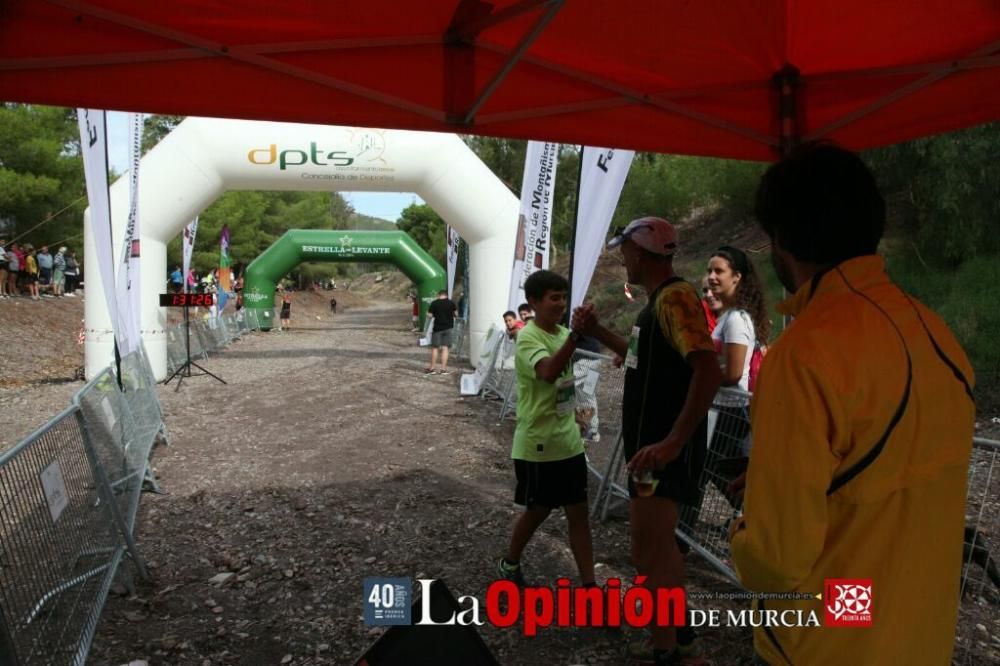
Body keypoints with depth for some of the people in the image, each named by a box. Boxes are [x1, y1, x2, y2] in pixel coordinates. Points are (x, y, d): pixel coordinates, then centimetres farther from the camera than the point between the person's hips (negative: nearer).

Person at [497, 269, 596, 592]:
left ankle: (589, 585, 15)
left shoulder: (562, 334, 7)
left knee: (578, 514, 7)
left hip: (568, 441, 7)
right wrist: (576, 335, -47)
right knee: (537, 511, 11)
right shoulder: (528, 338, -18)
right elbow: (549, 372, -41)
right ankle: (510, 564, 37)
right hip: (537, 444, -7)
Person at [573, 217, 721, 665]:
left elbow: (708, 372, -31)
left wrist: (672, 443, -34)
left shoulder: (675, 298, -20)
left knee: (649, 554, -2)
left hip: (664, 450, -11)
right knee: (659, 544, 21)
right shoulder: (660, 299, 12)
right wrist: (597, 332, 19)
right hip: (653, 443, 11)